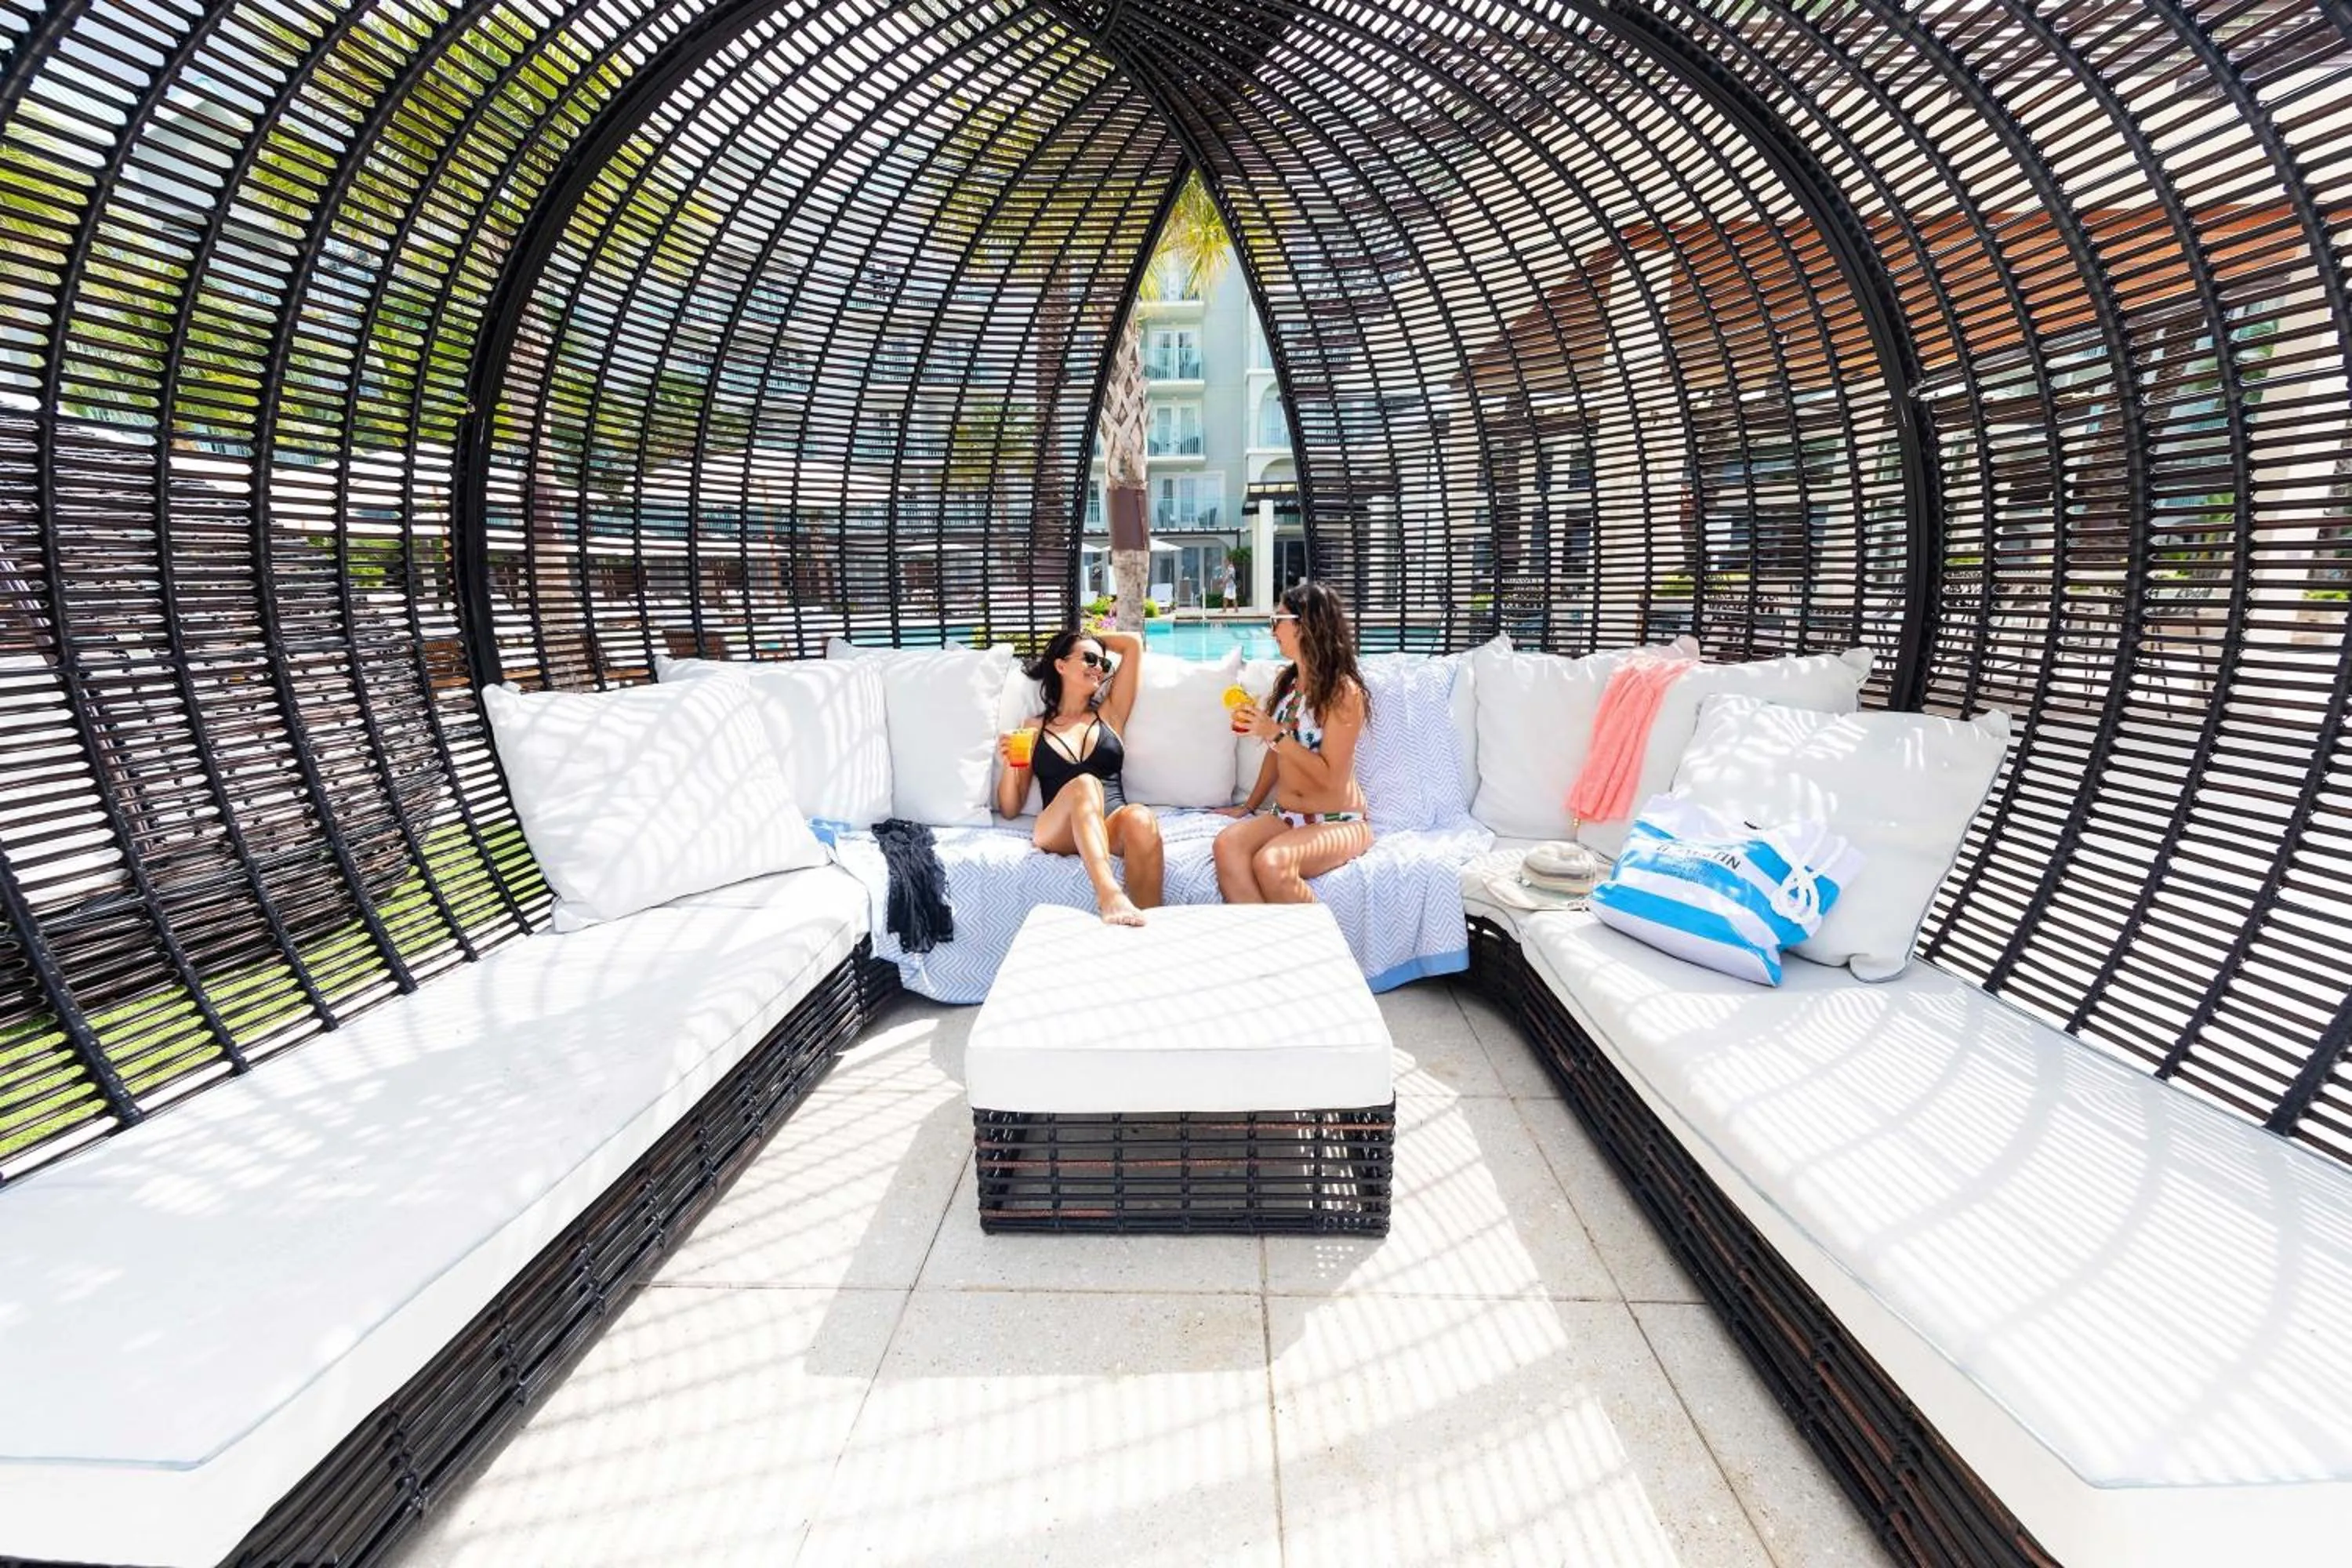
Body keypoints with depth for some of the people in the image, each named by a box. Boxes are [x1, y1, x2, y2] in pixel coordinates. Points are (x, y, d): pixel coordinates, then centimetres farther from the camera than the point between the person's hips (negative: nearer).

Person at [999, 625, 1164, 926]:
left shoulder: (1109, 714, 24)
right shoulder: (1035, 729, 20)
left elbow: (1133, 643, 23)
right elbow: (1009, 809, 18)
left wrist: (1094, 637, 36)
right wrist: (1010, 765, 0)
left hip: (1113, 828, 2)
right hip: (1057, 831, -1)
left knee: (1141, 818, -35)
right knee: (1084, 785, -35)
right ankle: (1110, 896, -56)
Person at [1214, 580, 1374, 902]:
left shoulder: (1344, 691, -11)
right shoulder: (1286, 681, 10)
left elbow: (1330, 776, -16)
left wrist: (1275, 733, -20)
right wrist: (1250, 806, 22)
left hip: (1338, 823, -6)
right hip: (1285, 815, 6)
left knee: (1271, 862, -35)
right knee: (1227, 845, -26)